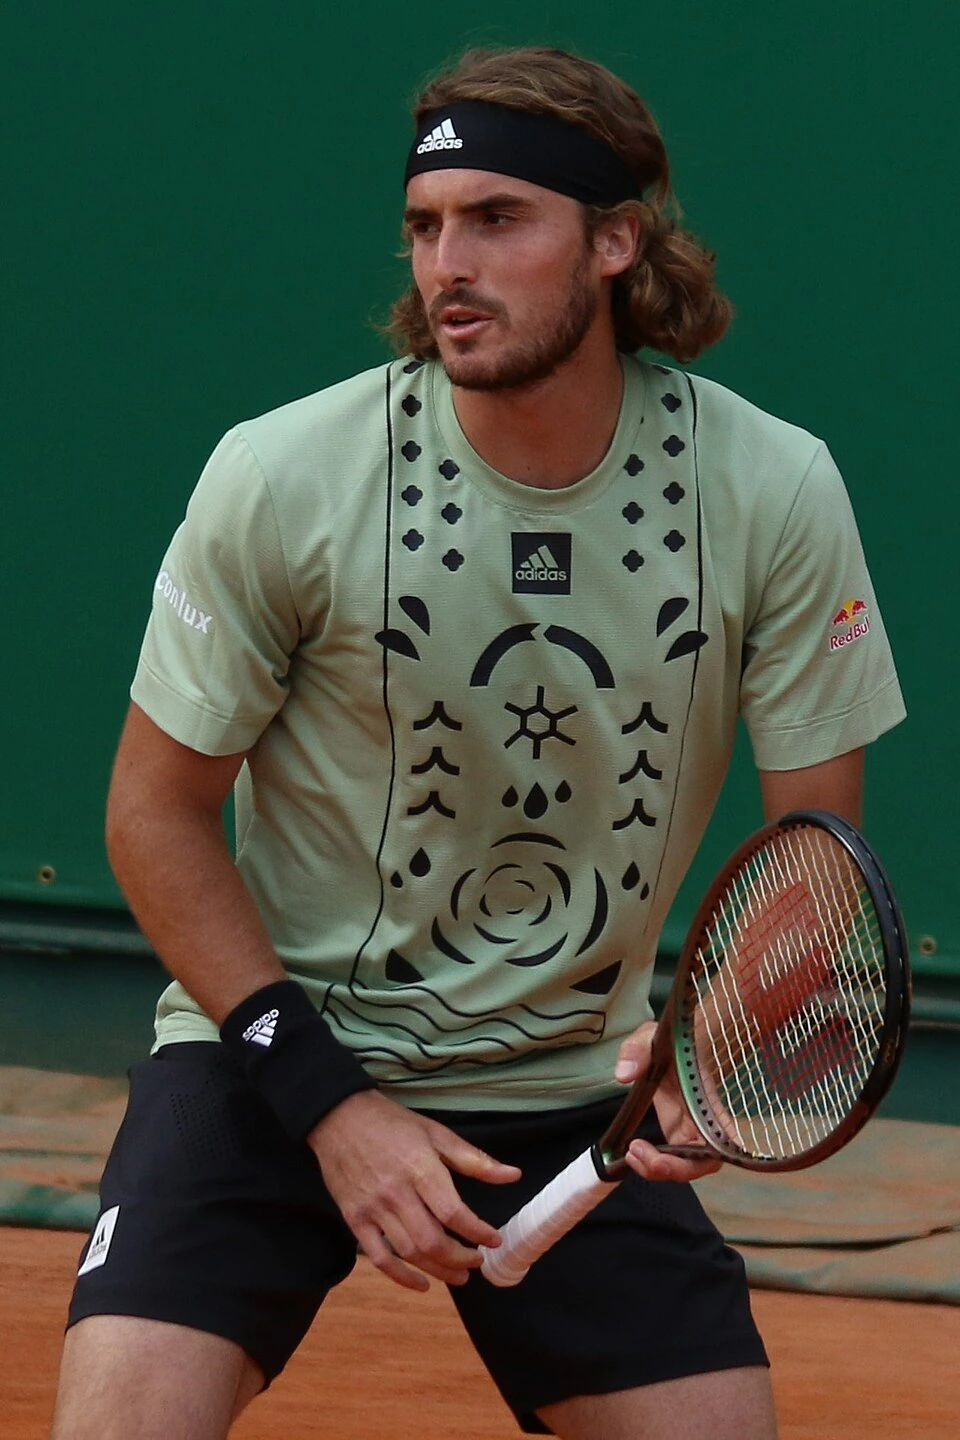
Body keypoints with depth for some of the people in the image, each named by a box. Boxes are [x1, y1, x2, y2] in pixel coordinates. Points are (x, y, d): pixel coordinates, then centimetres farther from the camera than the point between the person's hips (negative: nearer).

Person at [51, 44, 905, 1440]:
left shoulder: (773, 492, -11)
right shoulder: (282, 477, -15)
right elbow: (159, 812, -5)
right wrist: (328, 1103, -13)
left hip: (577, 1084, 2)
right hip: (272, 1058, -2)